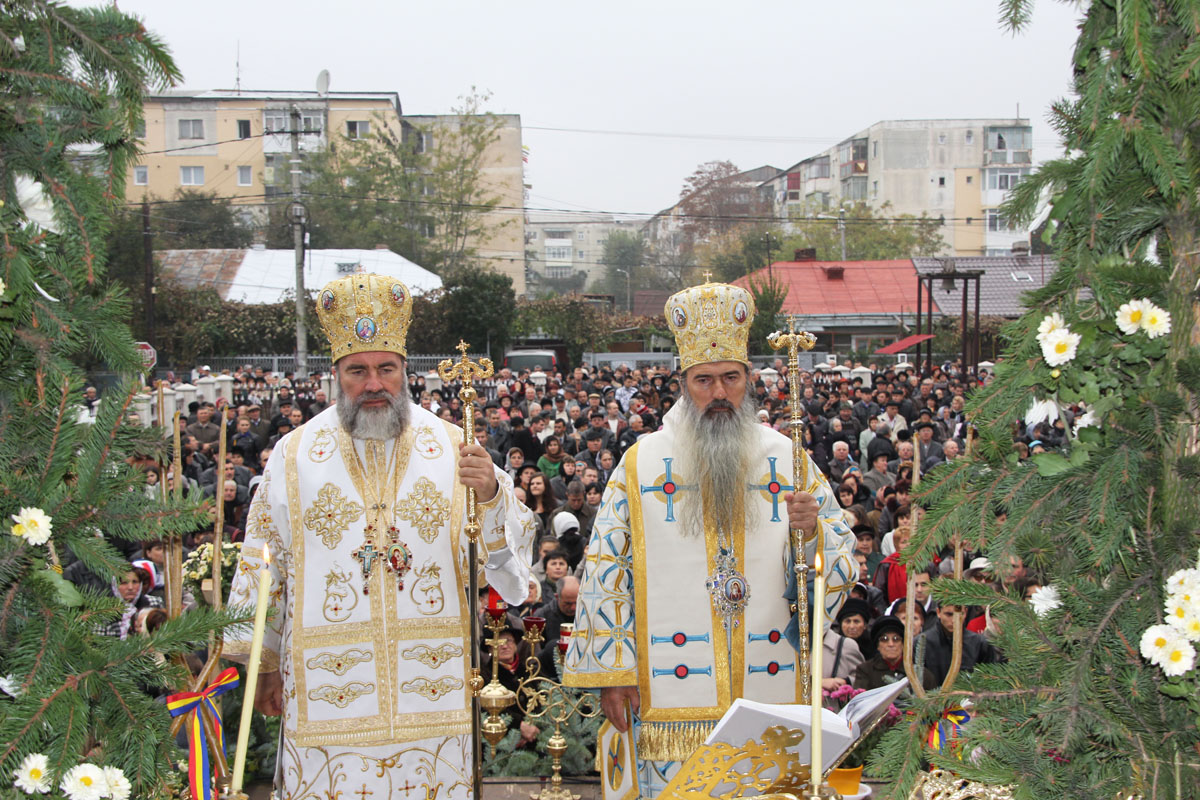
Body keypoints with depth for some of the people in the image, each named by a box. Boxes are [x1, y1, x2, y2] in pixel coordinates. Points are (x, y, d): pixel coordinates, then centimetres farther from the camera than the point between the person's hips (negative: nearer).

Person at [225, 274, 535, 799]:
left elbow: (510, 552, -5)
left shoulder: (452, 448, 1)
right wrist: (265, 663, 9)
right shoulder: (294, 456, 2)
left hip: (432, 683, 1)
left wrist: (491, 495, -24)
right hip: (327, 690, 0)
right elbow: (263, 563, 8)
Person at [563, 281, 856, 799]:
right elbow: (606, 571, 0)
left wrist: (810, 532, -19)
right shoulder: (642, 463, 0)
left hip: (770, 697, 2)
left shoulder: (788, 460, 4)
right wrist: (610, 673, -3)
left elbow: (843, 568, 3)